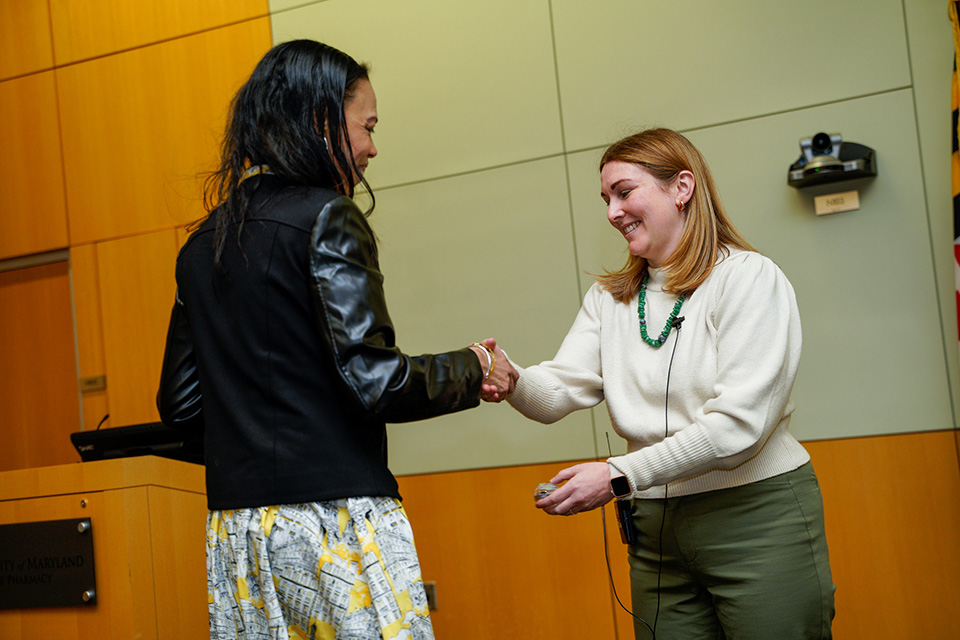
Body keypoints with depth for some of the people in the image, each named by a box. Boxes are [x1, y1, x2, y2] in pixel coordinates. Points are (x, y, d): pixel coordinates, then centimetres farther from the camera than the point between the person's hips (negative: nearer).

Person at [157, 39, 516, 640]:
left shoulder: (201, 245, 13)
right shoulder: (326, 216, -9)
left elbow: (179, 404, 15)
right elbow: (373, 380, -16)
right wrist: (472, 371, 0)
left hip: (235, 527, 8)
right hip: (332, 516, -7)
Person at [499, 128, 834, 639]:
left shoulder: (750, 278, -9)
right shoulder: (608, 299, 12)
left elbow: (740, 423, -19)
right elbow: (559, 392, -2)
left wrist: (620, 476, -24)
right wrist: (510, 380, -25)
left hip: (758, 520, -5)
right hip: (655, 529, 5)